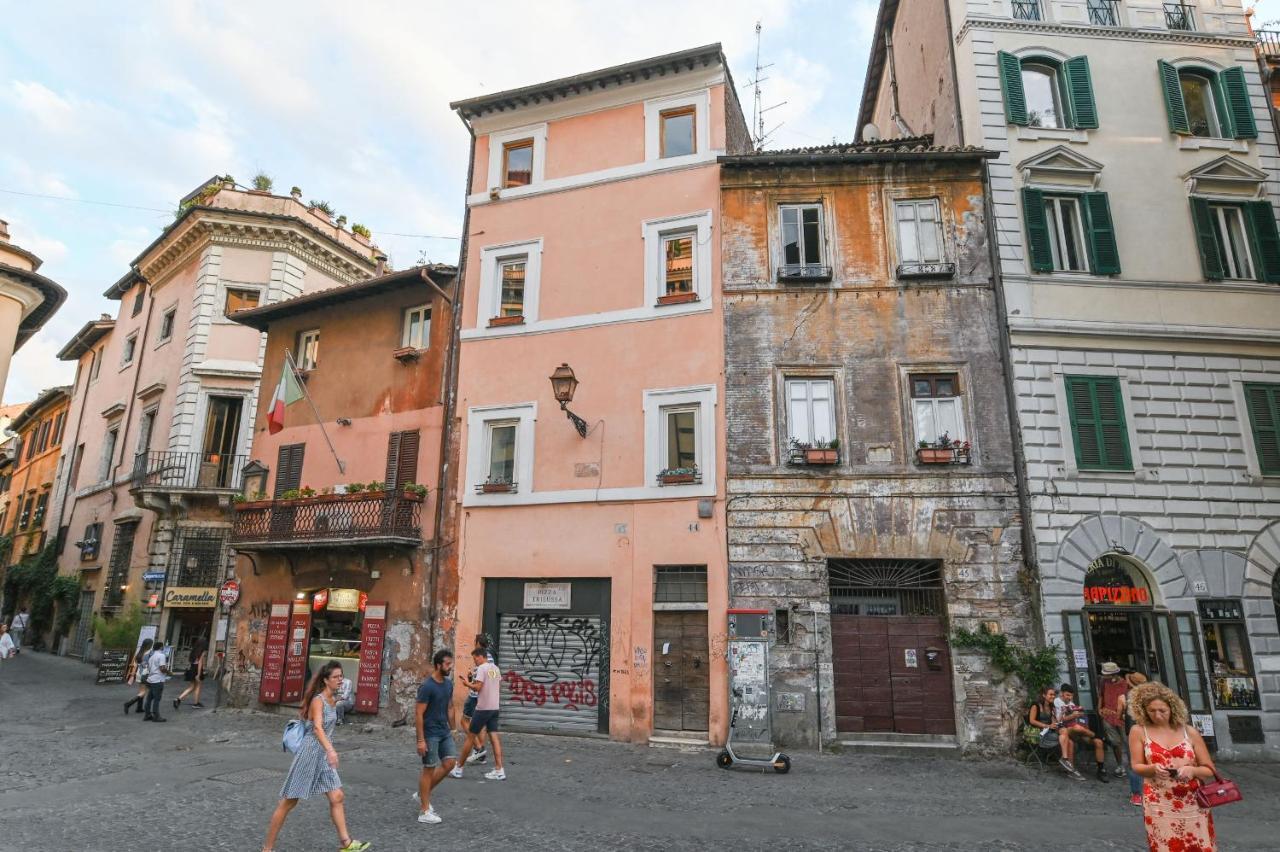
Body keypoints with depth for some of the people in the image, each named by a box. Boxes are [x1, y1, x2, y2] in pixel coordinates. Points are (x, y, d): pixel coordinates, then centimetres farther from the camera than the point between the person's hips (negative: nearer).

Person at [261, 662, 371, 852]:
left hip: (323, 756, 8)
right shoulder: (318, 700, -17)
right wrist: (331, 750, -46)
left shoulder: (333, 701, 8)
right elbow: (318, 728, -33)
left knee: (337, 797, 3)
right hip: (309, 752, -8)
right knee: (289, 802, 4)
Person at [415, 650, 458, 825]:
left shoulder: (448, 683, 4)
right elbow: (418, 714, -18)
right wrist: (421, 740, -19)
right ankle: (424, 811, 12)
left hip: (445, 732, 8)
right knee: (429, 769, 0)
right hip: (430, 734, -7)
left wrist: (452, 729, 14)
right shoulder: (427, 687, -19)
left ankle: (423, 794, 23)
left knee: (449, 763, 4)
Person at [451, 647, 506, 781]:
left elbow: (477, 687, -18)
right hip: (494, 708, 7)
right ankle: (499, 771, 1)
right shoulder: (496, 668, 12)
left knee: (470, 737, 5)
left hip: (482, 708, -7)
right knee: (494, 737, 5)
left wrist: (468, 683, -2)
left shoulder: (482, 668, -11)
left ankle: (459, 768, 16)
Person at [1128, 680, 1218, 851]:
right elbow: (1137, 767, 1)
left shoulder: (1190, 732, 0)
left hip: (1193, 803, 1)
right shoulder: (1139, 731, -3)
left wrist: (1192, 770, -14)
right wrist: (1153, 769, -19)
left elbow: (1209, 770, 6)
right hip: (1159, 805, -1)